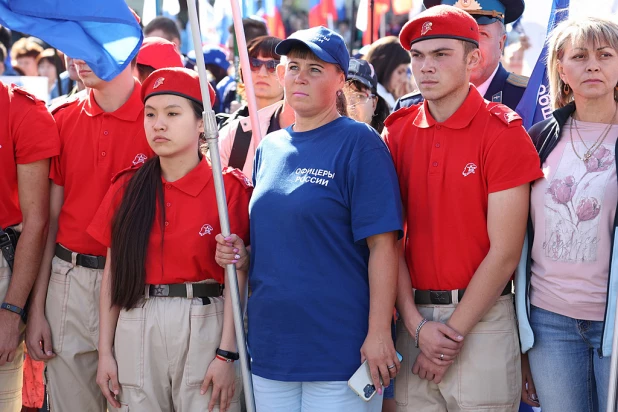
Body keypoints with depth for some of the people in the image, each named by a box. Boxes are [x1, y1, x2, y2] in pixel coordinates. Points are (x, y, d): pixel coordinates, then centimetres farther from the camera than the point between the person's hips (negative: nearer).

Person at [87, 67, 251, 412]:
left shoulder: (229, 188, -4)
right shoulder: (127, 187, 6)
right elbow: (113, 273, 7)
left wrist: (227, 355, -12)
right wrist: (106, 351, 5)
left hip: (205, 328, -3)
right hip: (136, 330, 3)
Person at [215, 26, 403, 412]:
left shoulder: (359, 142, -7)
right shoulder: (270, 148, 12)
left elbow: (382, 245, -12)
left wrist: (379, 333, -17)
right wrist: (242, 255, 1)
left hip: (340, 350, -6)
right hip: (270, 348, 6)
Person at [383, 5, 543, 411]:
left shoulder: (503, 132, -6)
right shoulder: (398, 132, 6)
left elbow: (504, 252, -10)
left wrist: (452, 332, -10)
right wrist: (416, 323, -8)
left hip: (481, 317, -3)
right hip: (414, 318, 4)